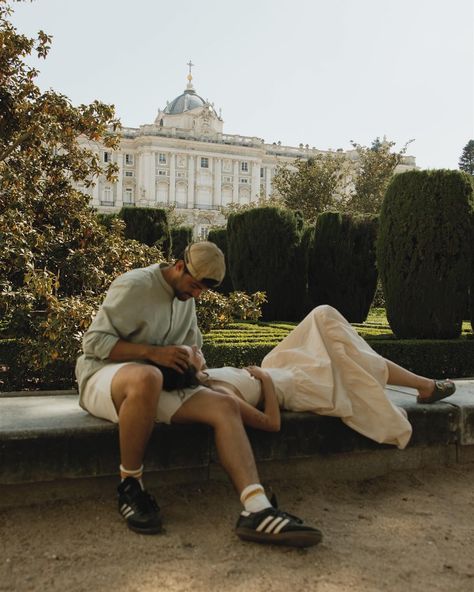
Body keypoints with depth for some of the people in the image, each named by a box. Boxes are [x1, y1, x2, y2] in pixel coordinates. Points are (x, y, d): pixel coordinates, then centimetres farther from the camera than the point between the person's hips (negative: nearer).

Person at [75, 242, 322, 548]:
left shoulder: (186, 298, 14)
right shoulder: (134, 285, -11)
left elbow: (193, 342, 29)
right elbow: (94, 342, -14)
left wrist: (191, 358, 4)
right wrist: (153, 353, -24)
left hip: (158, 384, 7)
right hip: (103, 376, -7)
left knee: (224, 405, -18)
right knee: (147, 377, -44)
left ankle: (257, 511, -30)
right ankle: (130, 487, -22)